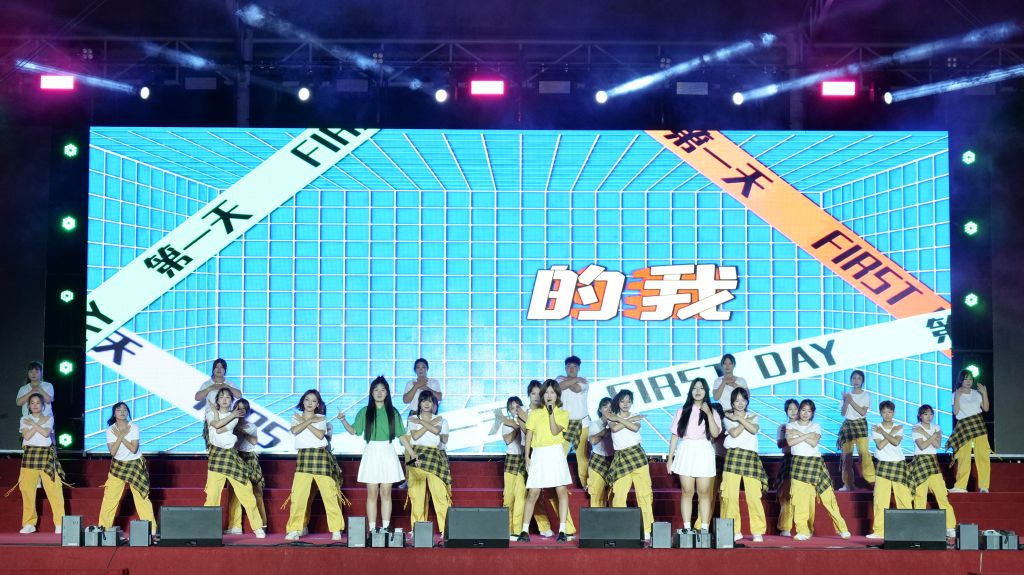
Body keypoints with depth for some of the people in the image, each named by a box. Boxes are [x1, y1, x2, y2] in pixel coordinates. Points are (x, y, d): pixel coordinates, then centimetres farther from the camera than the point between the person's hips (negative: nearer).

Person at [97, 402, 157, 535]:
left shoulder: (133, 428, -10)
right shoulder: (110, 430, -5)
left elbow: (134, 449, -19)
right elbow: (112, 452, -14)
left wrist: (120, 436, -18)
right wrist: (121, 435, -20)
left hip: (135, 465, -2)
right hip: (118, 465, 2)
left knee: (141, 497, -4)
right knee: (109, 497, -4)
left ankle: (151, 529, 1)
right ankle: (103, 527, 5)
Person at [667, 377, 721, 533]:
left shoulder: (712, 412, 8)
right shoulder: (683, 411, 8)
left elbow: (715, 433, -8)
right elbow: (675, 435, 8)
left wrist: (708, 413, -13)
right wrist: (670, 458, 4)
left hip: (704, 454, 0)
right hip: (686, 453, 0)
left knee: (704, 492, -1)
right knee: (687, 492, -1)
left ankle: (705, 528, 1)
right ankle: (686, 527, 1)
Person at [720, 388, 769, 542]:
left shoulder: (753, 416, 18)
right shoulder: (727, 418, 13)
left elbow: (754, 430, -3)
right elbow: (734, 433, -5)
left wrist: (739, 418, -3)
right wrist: (747, 420, 1)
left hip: (751, 456, 1)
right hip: (733, 455, 0)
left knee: (754, 496, -8)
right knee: (730, 495, -7)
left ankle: (758, 531, -3)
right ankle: (734, 531, 1)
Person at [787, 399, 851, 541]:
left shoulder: (816, 426, 11)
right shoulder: (790, 426, 11)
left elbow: (814, 442, -7)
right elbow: (790, 442, -8)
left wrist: (798, 433, -6)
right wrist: (807, 435, -11)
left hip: (814, 461, 0)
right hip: (798, 462, 0)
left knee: (827, 496, -3)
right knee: (799, 498, -8)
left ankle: (842, 529, 2)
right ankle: (803, 531, -2)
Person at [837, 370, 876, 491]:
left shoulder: (866, 395, 3)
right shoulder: (847, 395, 10)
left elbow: (863, 412, -9)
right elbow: (843, 413, 3)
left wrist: (851, 401, -14)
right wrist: (846, 401, -12)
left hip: (860, 423, -2)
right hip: (847, 424, 2)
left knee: (863, 451, -18)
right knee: (847, 454, -1)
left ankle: (872, 479, -18)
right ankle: (848, 484, 4)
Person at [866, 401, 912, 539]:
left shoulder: (899, 428, 8)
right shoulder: (876, 428, 4)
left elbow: (896, 442, -11)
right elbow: (880, 446, -10)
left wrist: (882, 432, -6)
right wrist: (892, 432, -6)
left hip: (899, 464, 1)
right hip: (883, 464, -1)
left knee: (904, 498, -2)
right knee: (880, 499, -7)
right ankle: (879, 531, -4)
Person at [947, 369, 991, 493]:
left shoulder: (976, 393, 13)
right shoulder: (956, 394, 5)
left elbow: (986, 408, 7)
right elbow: (955, 412, -6)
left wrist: (984, 393, -1)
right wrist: (957, 396, -13)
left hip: (978, 424, 2)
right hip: (964, 426, -2)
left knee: (982, 455, -7)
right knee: (964, 457, -7)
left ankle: (984, 486, -5)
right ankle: (960, 486, -3)